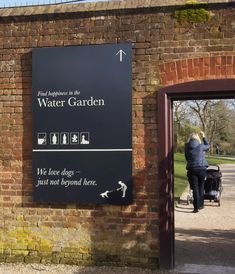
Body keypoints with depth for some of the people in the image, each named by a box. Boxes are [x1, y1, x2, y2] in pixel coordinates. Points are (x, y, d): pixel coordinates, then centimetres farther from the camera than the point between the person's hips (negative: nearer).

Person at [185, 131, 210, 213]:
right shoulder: (200, 146, -3)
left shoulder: (187, 148, 2)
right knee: (201, 187, 14)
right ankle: (200, 204, 22)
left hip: (192, 169, 0)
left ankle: (196, 207, -1)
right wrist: (204, 137, 27)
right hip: (202, 168, 0)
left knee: (195, 188, 2)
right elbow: (208, 146, 19)